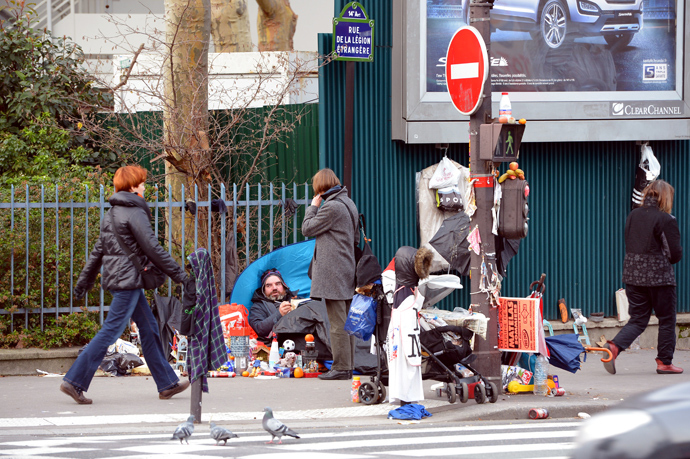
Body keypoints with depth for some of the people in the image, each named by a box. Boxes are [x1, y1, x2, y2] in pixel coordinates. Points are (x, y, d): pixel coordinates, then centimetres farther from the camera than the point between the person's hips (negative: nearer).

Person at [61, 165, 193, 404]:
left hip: (115, 277, 10)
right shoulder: (135, 213, -13)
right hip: (128, 280, -10)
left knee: (149, 328, 14)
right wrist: (182, 277, -10)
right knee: (110, 332, -8)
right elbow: (153, 250, -15)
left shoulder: (112, 213, 14)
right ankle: (75, 381, -9)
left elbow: (98, 250, 18)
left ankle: (167, 384, 18)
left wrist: (84, 281, 23)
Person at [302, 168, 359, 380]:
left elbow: (307, 228, -7)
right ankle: (348, 366, 15)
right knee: (345, 321, 12)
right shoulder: (349, 204, 15)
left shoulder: (331, 207, -15)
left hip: (332, 273, -10)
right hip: (347, 271, 10)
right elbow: (356, 238, 21)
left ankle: (341, 367, -9)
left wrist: (313, 207, 5)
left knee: (337, 323, -8)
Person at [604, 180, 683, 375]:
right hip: (659, 276, -6)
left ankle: (614, 346, -11)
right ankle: (664, 361, 15)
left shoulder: (633, 216, 6)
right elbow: (675, 254, -11)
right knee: (666, 319, 10)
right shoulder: (666, 220, -13)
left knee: (638, 320, 11)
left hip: (633, 275, 6)